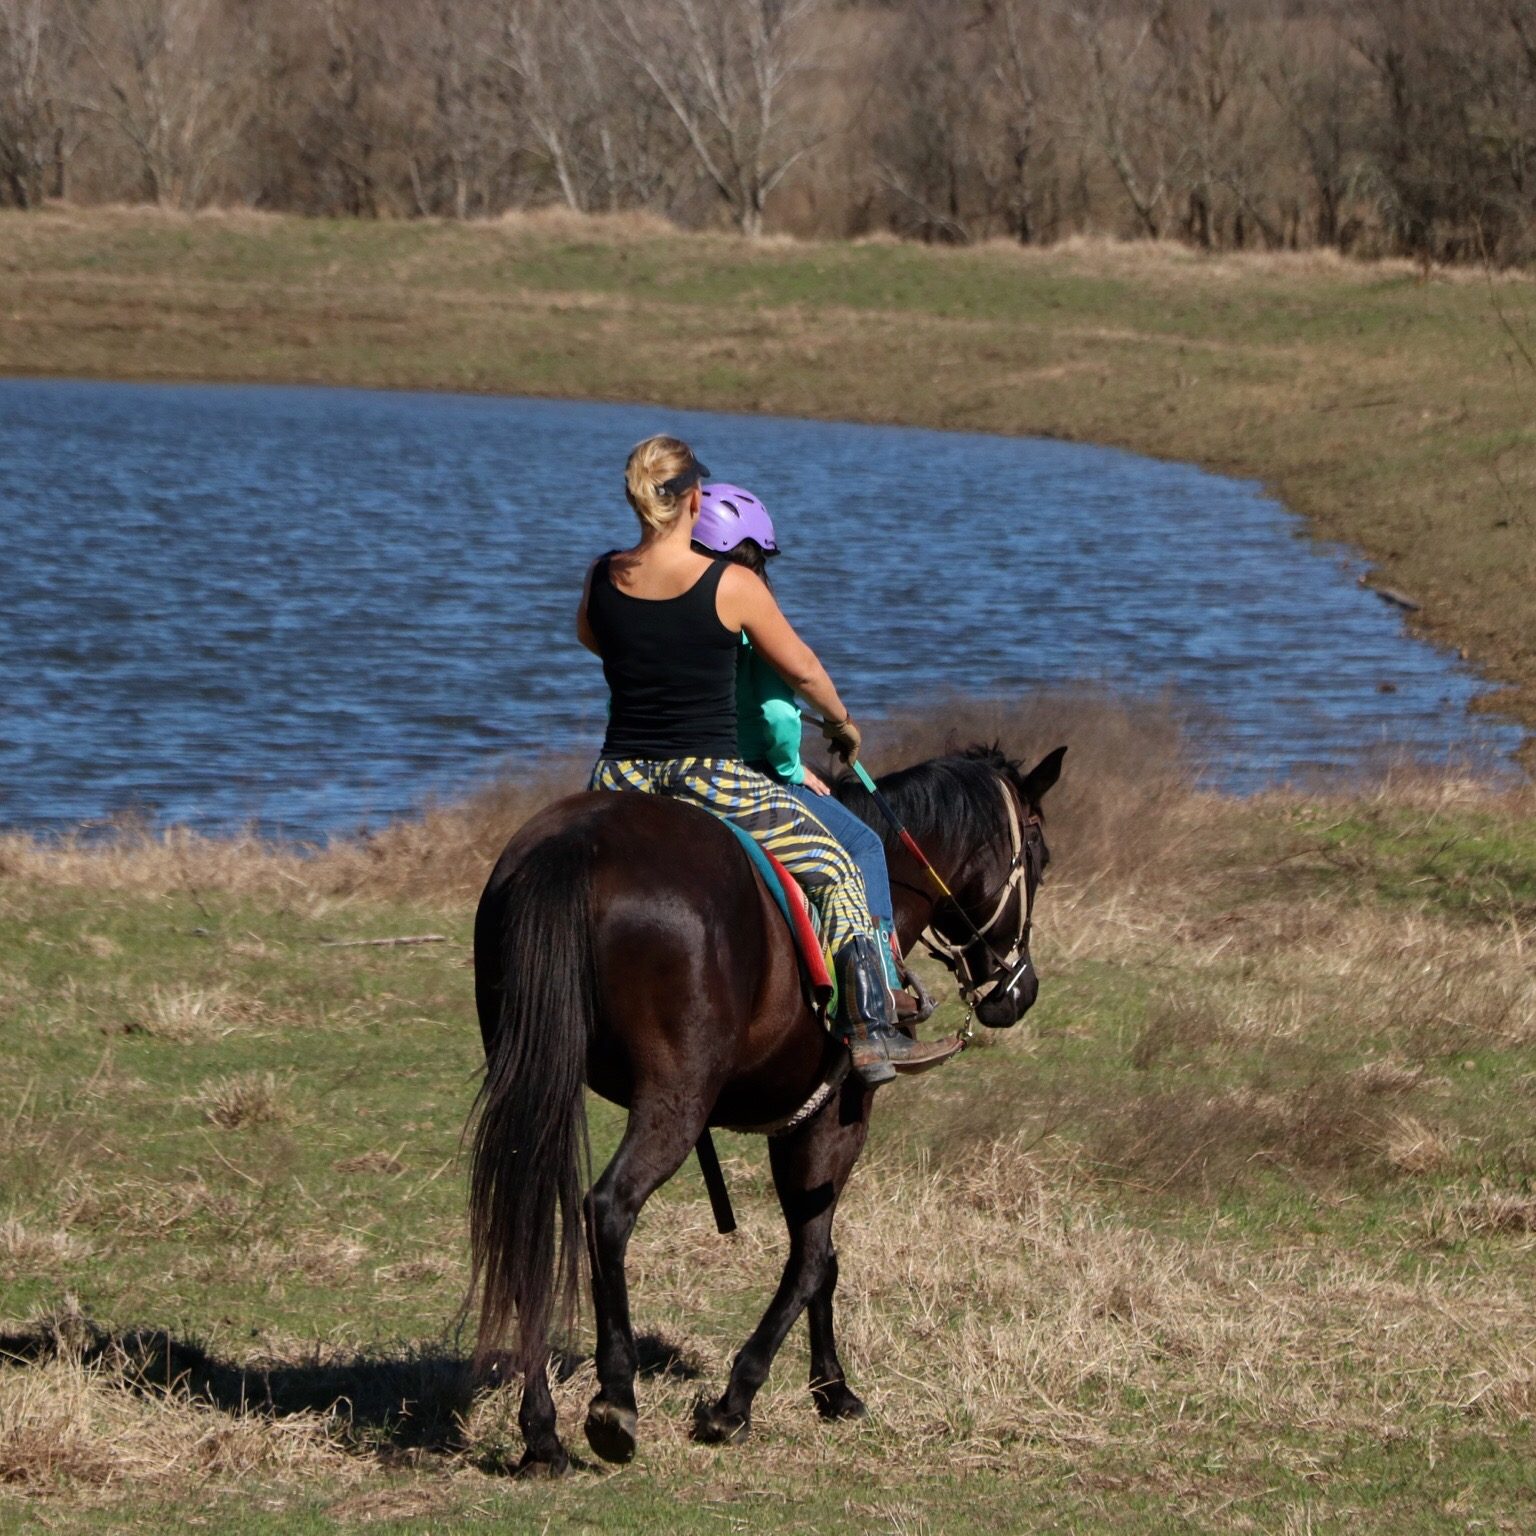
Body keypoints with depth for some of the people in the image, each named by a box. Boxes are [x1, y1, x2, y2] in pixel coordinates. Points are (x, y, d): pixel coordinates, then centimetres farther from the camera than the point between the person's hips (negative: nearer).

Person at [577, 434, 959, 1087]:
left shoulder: (601, 579, -1)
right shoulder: (732, 585, -12)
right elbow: (801, 669, 2)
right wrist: (841, 722, 23)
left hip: (620, 780, 4)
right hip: (708, 780, -4)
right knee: (836, 871, 14)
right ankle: (870, 1035, 11)